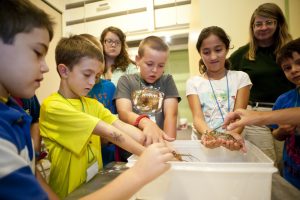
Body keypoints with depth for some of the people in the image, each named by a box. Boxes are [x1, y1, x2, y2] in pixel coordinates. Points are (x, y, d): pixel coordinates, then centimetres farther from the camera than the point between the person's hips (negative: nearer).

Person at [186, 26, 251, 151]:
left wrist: (234, 133, -24)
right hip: (203, 141, 0)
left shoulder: (240, 78, 5)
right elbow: (198, 117, -8)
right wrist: (207, 133, -27)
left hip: (232, 141, 1)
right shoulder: (193, 82, 3)